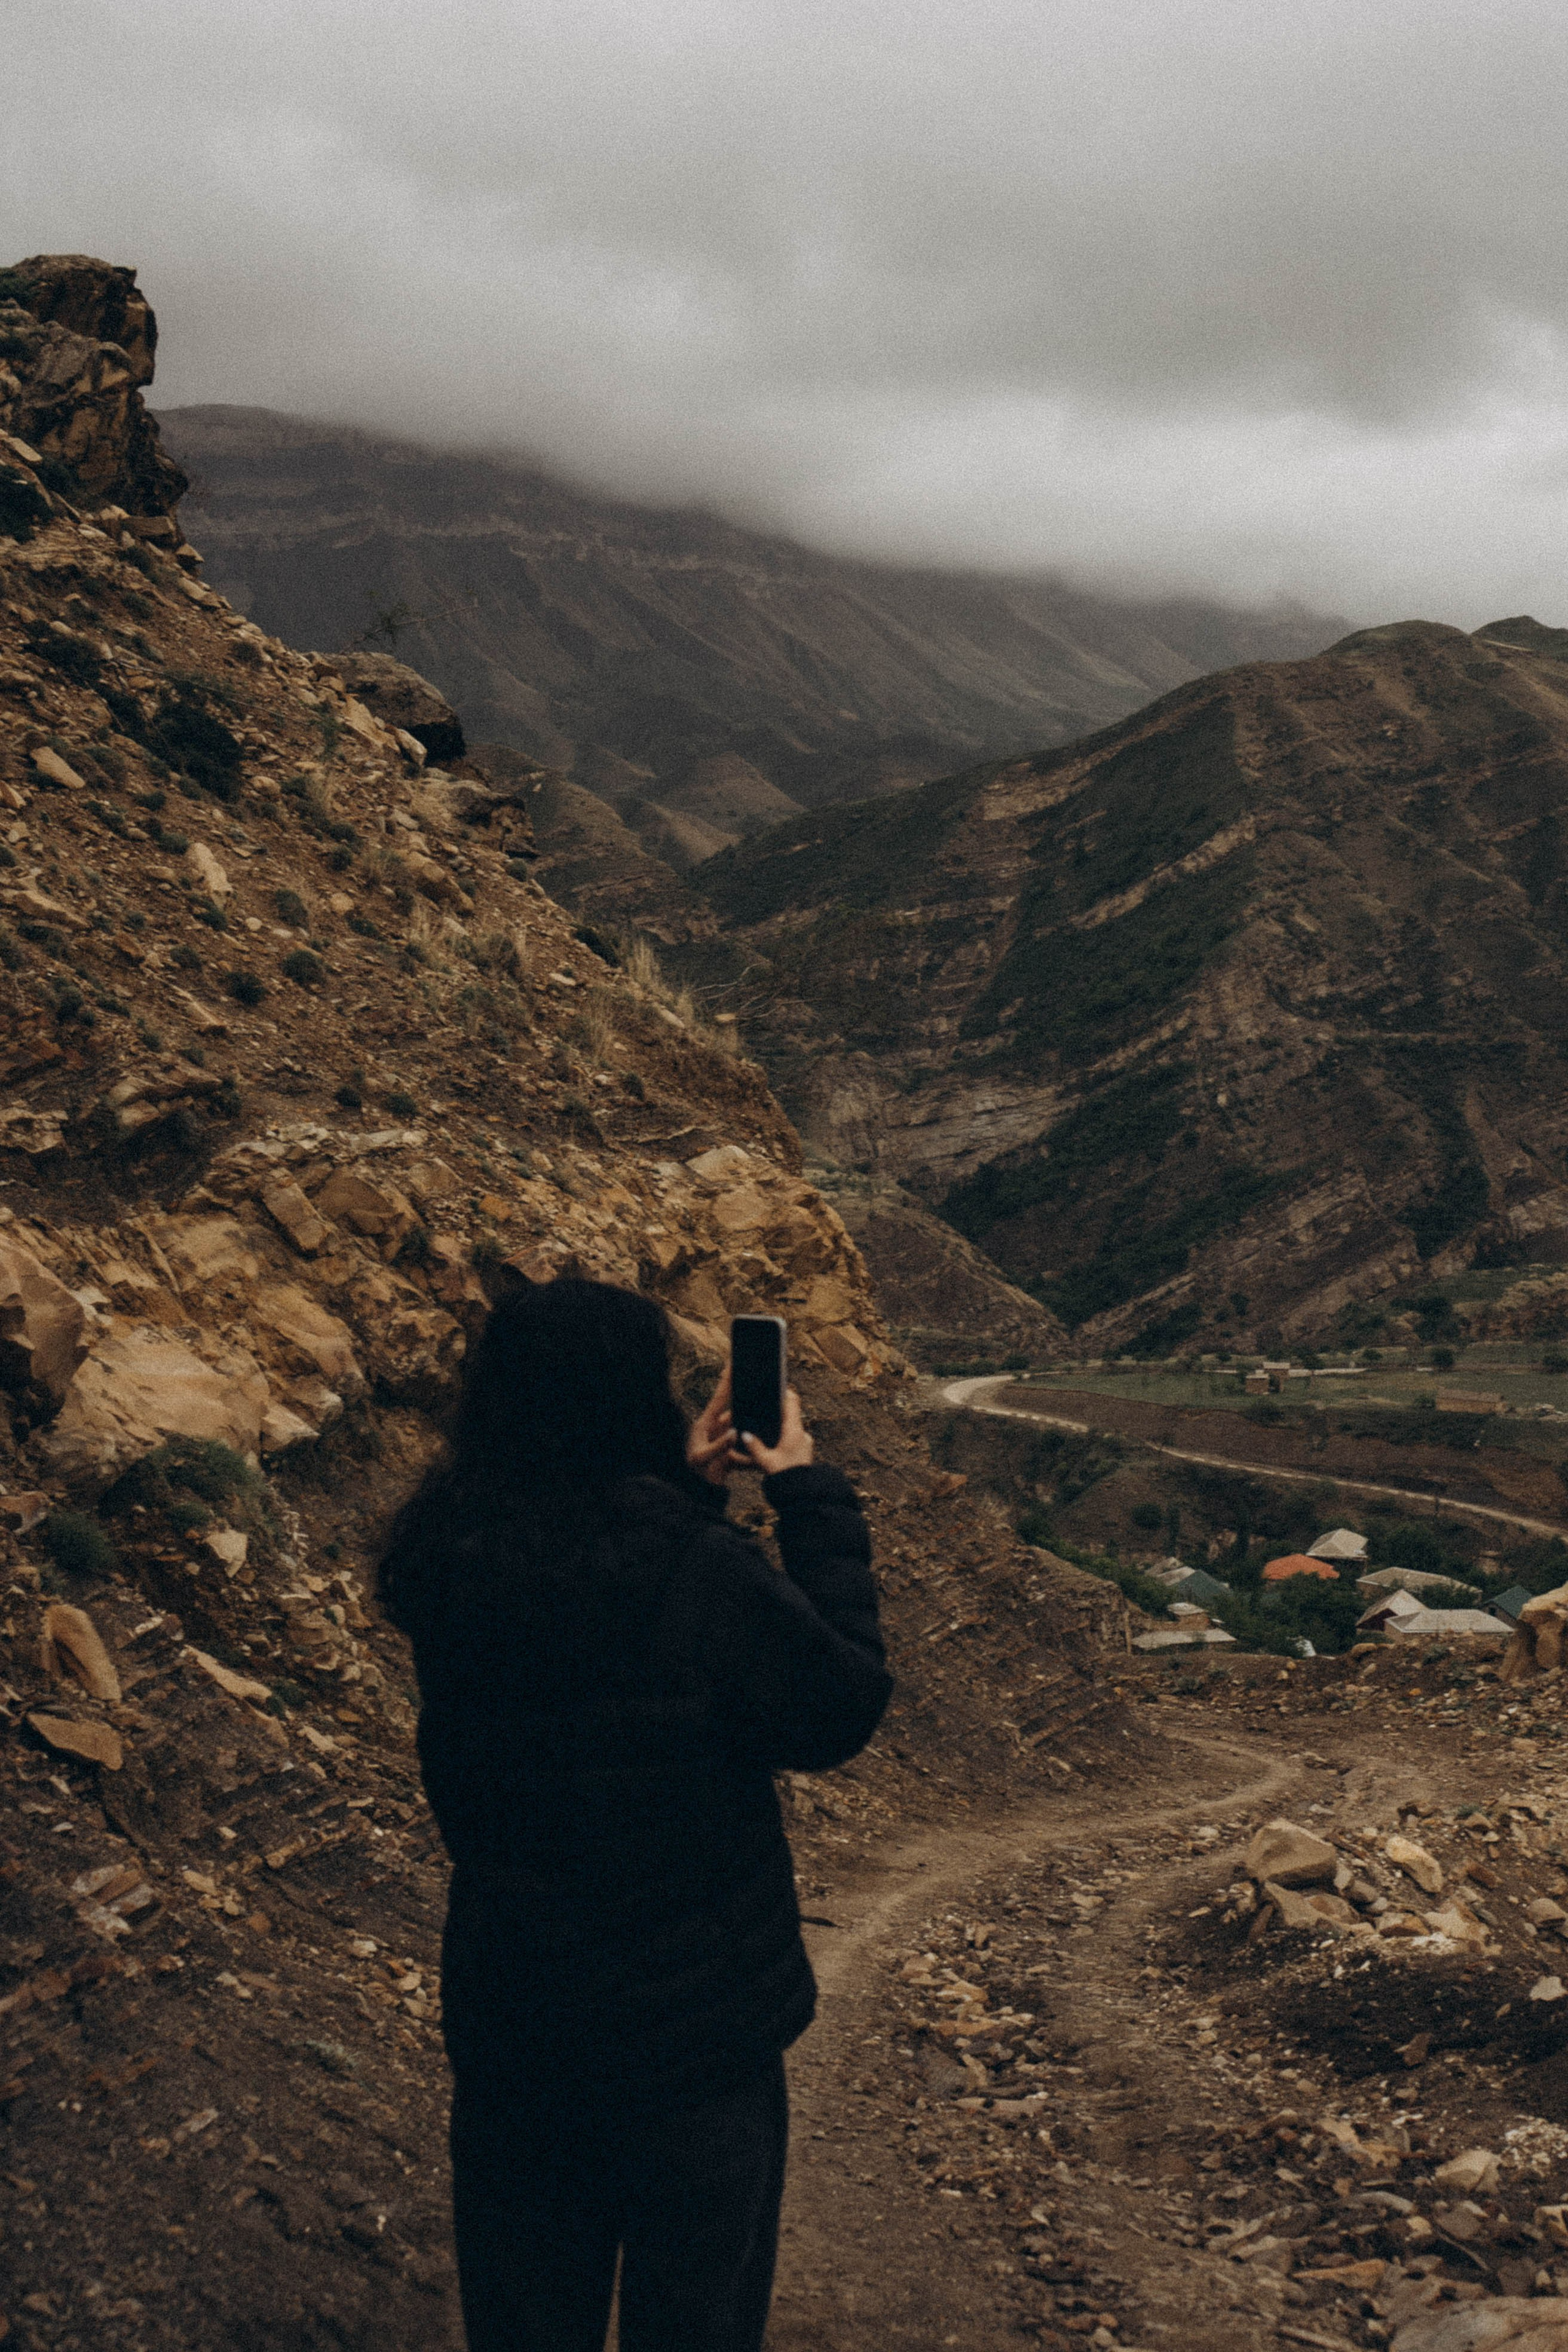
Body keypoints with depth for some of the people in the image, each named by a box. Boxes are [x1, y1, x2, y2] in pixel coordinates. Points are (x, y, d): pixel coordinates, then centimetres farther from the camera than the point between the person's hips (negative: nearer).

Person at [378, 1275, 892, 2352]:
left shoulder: (446, 1564, -8)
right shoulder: (700, 1574, -27)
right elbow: (844, 1707, -12)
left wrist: (687, 1485, 4)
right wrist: (811, 1495, -8)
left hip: (504, 2010, 5)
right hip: (690, 2023, -5)